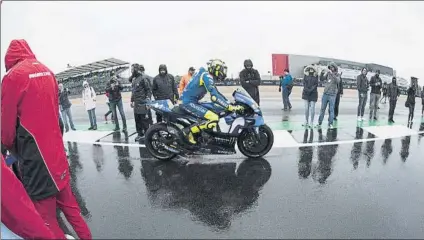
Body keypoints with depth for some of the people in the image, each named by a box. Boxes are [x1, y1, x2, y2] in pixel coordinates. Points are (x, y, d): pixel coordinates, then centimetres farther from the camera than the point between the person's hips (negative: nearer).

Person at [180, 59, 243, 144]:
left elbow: (216, 92, 18)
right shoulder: (207, 76, -15)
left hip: (191, 101, 11)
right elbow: (215, 97, -27)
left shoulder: (205, 74, 16)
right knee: (214, 119, -23)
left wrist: (230, 103, 12)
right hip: (189, 102, -11)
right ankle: (189, 131, -15)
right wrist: (230, 107, -27)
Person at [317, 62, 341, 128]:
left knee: (331, 109, -1)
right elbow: (321, 79, 6)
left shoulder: (337, 75, 0)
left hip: (332, 94, -3)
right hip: (325, 93, 3)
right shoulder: (328, 73, 9)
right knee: (322, 109, 7)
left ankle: (330, 124, 5)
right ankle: (319, 123, 13)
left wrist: (332, 74, -25)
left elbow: (338, 81, -18)